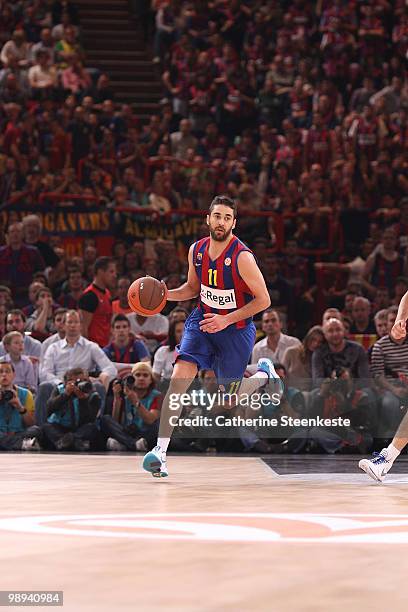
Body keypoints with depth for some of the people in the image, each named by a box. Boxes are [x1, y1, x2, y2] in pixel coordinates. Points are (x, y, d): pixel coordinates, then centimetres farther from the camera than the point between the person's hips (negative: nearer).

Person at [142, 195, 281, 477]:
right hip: (203, 320, 4)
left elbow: (264, 300, -16)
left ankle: (265, 373, 42)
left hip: (236, 328, -4)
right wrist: (165, 294, -5)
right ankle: (160, 451, -16)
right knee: (179, 377, -16)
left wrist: (227, 319, -22)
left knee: (230, 394, 8)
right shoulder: (197, 250, -5)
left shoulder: (242, 257, -22)